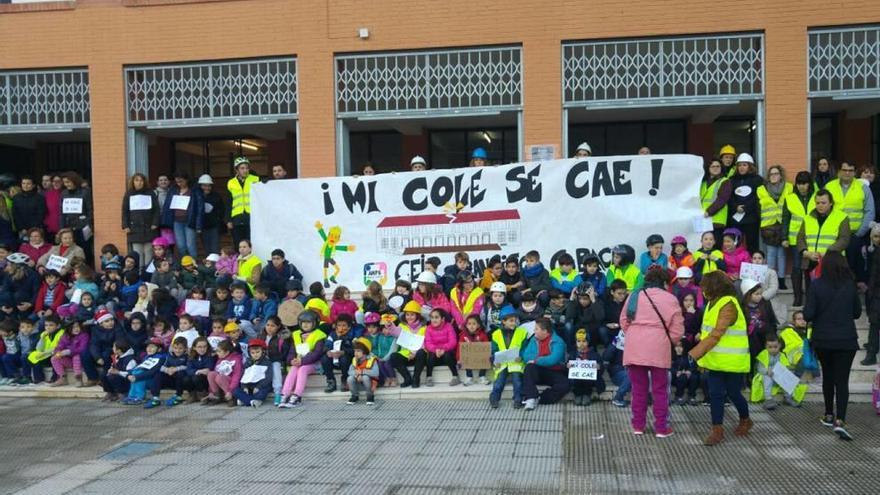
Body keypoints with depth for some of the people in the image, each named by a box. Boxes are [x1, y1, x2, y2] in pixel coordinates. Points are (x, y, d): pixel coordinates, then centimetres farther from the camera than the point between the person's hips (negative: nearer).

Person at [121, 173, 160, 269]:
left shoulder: (151, 194, 6)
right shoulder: (128, 195, 9)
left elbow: (156, 210, 3)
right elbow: (125, 212, 7)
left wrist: (155, 224, -6)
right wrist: (125, 226, -2)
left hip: (149, 229, 0)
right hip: (134, 229, 0)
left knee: (149, 252, 0)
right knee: (137, 253, -3)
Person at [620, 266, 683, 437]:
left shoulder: (634, 295, 7)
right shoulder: (670, 299, 0)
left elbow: (624, 322, 9)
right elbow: (677, 330, -1)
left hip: (635, 348, 2)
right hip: (658, 349, -2)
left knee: (638, 388, 10)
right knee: (659, 389, 8)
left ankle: (638, 425, 16)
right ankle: (661, 428, 11)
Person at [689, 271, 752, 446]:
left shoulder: (728, 305, -19)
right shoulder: (713, 303, 9)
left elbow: (716, 335, -27)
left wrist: (696, 353, -31)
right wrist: (699, 352, 7)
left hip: (731, 361, -7)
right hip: (715, 360, 7)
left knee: (733, 393, 9)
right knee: (715, 394, 4)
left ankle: (745, 421, 34)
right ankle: (717, 431, 8)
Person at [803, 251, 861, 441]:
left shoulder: (816, 285, -11)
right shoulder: (850, 285, -6)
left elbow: (808, 314, -13)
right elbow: (857, 313, 4)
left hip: (822, 340, 1)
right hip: (846, 340, 0)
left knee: (827, 376, 19)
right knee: (842, 380, 1)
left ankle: (829, 415, 28)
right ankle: (840, 420, -12)